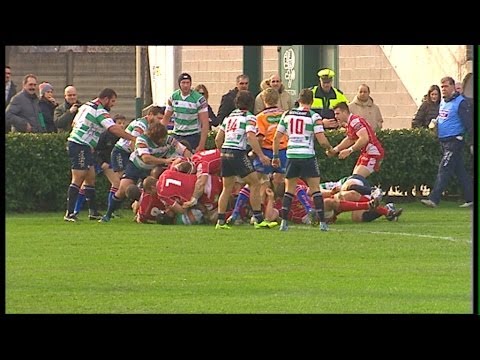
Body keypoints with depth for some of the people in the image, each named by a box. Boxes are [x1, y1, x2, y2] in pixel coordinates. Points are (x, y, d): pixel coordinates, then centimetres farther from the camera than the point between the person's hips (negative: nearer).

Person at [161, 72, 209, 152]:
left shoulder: (199, 99, -11)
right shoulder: (173, 97, 2)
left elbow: (205, 124, -11)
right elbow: (166, 118, 13)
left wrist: (201, 145, -17)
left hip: (193, 137, -4)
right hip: (176, 136, 4)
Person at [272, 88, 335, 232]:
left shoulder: (287, 115, 7)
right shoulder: (314, 117, -4)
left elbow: (277, 138, 9)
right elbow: (322, 141, -10)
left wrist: (275, 156, 18)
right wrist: (329, 147, 12)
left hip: (292, 155, 3)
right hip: (307, 155, -3)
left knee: (289, 189, 13)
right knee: (315, 189, 5)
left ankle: (284, 222, 5)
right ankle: (322, 223, 1)